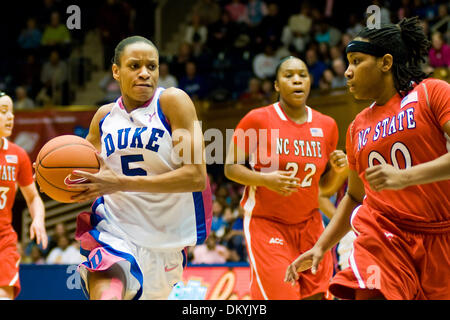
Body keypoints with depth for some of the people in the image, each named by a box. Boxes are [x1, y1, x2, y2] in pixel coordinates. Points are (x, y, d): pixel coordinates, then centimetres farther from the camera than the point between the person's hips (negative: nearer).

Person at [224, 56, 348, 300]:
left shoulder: (326, 125, 4)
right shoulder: (257, 119, -8)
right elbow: (230, 167, -4)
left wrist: (337, 170, -8)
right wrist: (265, 179, -20)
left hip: (308, 223, 5)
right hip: (266, 223, -4)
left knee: (314, 295, 1)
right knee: (281, 296, -15)